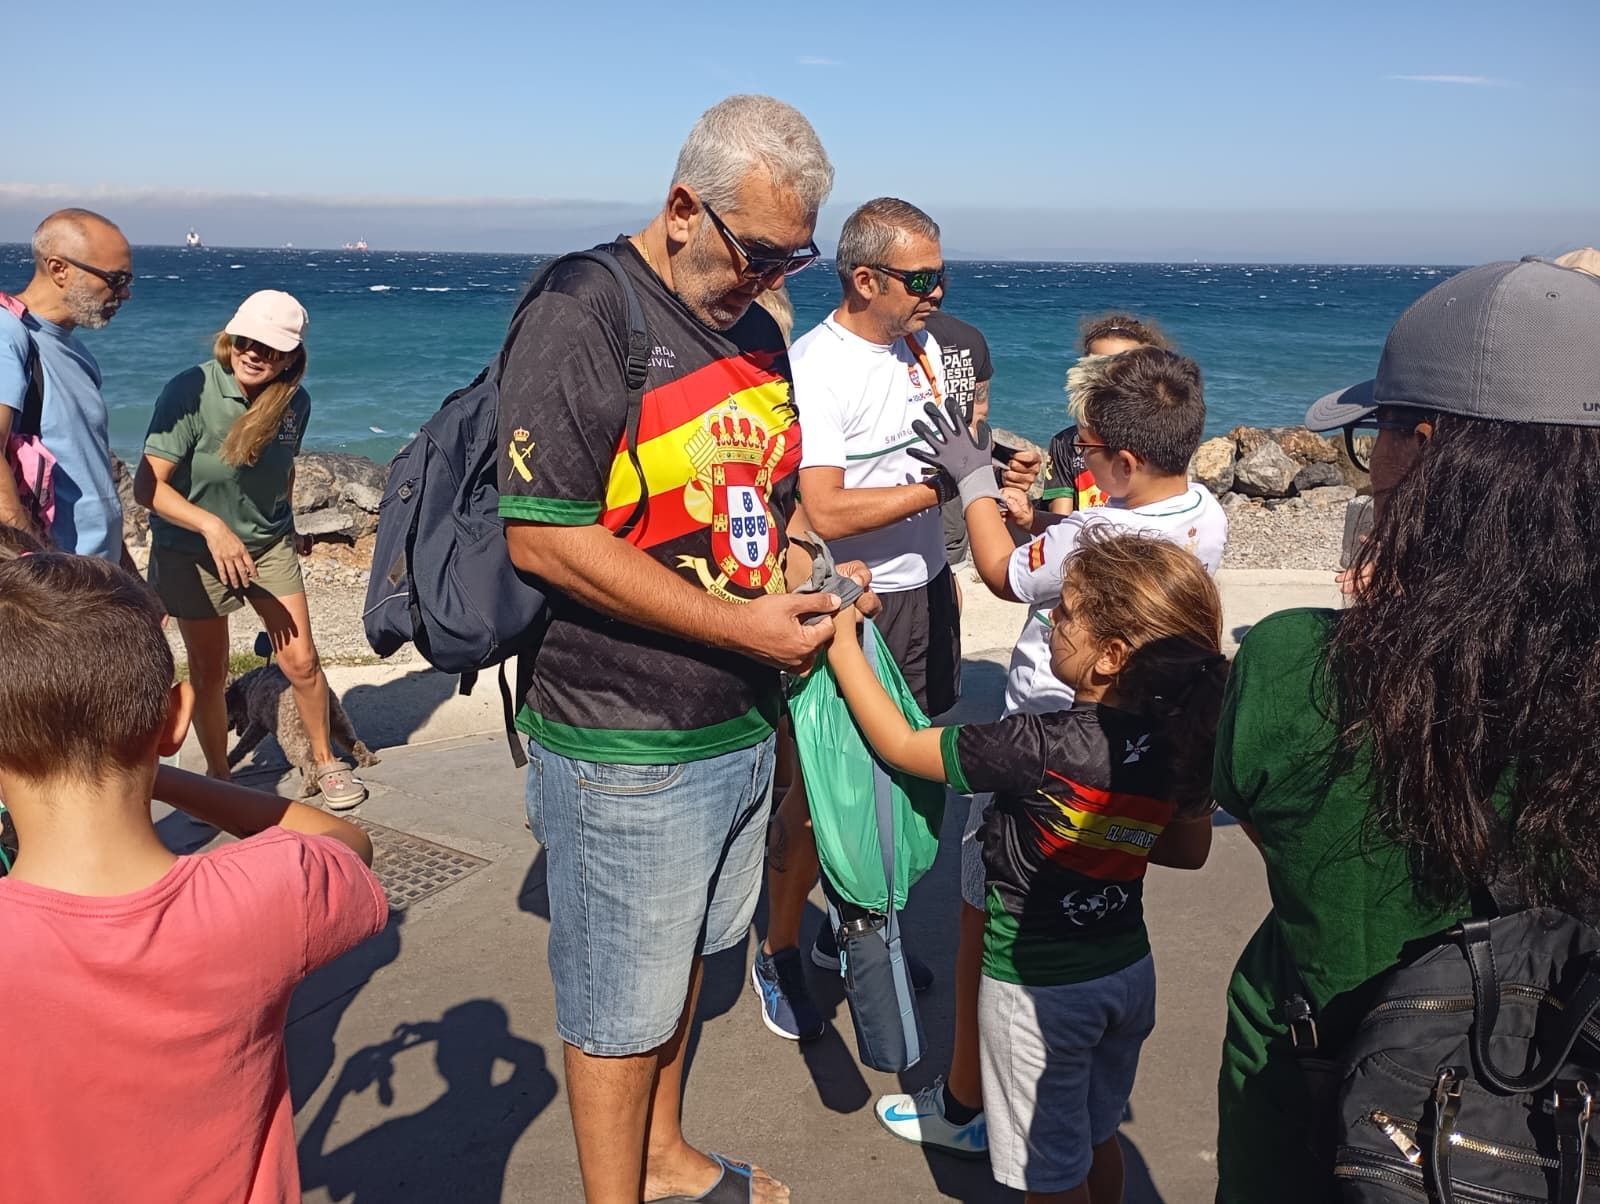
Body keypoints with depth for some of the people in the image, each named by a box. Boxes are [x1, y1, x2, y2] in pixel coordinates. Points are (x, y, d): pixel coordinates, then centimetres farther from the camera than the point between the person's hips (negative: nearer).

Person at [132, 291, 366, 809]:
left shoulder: (295, 402, -8)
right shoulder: (190, 392, -23)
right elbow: (148, 485, -27)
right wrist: (212, 526, -39)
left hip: (268, 546, 3)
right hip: (192, 551, -3)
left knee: (301, 661, -1)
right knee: (209, 673, 8)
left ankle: (325, 762, 21)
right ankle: (218, 776, 30)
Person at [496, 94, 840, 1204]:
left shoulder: (755, 325, 9)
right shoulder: (582, 316, -16)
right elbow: (543, 537, -22)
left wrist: (796, 587, 2)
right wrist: (740, 624, -22)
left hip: (741, 725, 8)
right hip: (625, 745, -8)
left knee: (684, 960, 24)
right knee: (621, 1004, 9)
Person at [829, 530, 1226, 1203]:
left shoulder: (1042, 748, -31)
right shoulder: (1180, 733, -12)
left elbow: (899, 745, -19)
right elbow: (1190, 850, 4)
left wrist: (842, 642, -11)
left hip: (1037, 988, -6)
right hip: (1128, 971, 6)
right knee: (1098, 1139, 28)